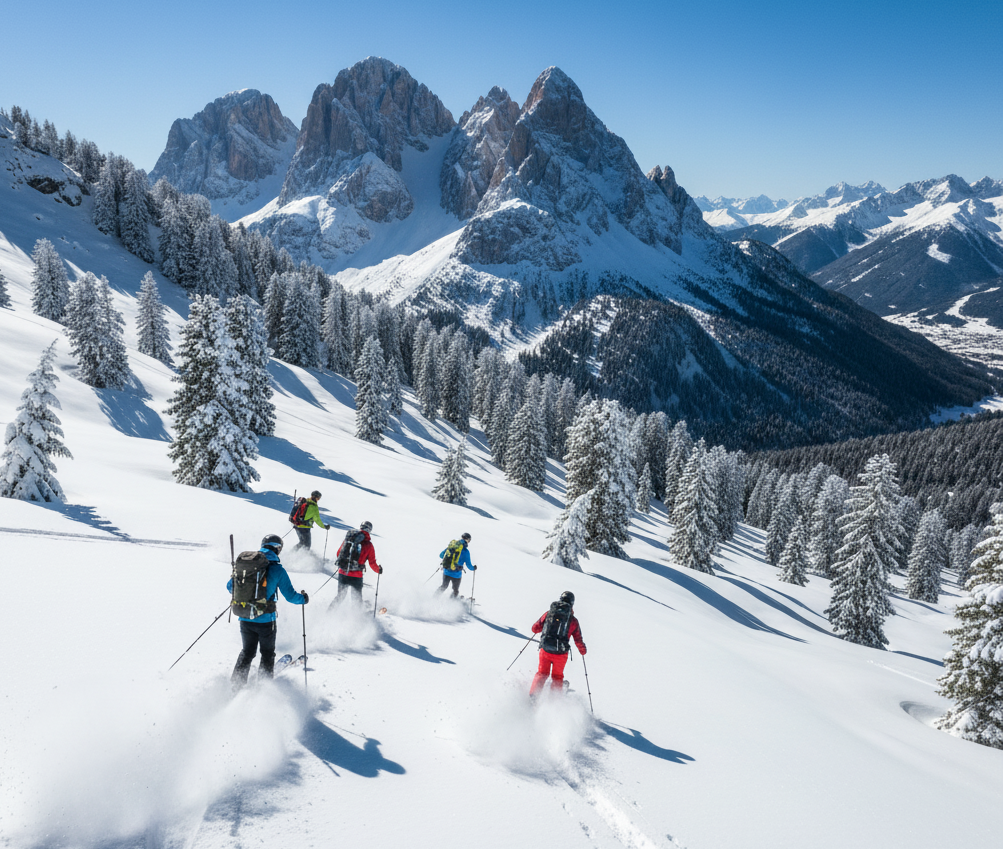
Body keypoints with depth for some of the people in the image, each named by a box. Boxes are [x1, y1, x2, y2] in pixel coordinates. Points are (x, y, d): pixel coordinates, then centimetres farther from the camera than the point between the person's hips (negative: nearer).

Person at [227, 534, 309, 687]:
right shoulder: (278, 569, -9)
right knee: (267, 653, 17)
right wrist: (303, 598, 14)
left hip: (245, 619, 3)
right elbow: (290, 596, -6)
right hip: (265, 620, -3)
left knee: (247, 652, 22)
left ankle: (236, 684, 18)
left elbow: (230, 587, 8)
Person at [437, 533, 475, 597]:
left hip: (446, 572, 4)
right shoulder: (465, 551, -11)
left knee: (444, 586, 25)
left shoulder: (451, 545, 2)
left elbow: (441, 555, 12)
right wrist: (473, 568, 15)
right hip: (456, 574, -4)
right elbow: (468, 565, -6)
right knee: (455, 591, 20)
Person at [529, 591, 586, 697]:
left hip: (545, 651, 1)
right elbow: (578, 641, 3)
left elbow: (535, 628, 10)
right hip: (560, 653, -1)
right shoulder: (573, 621, 1)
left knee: (542, 673, 22)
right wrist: (583, 651, 22)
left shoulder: (548, 613, 4)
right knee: (557, 677, 22)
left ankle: (533, 695, 9)